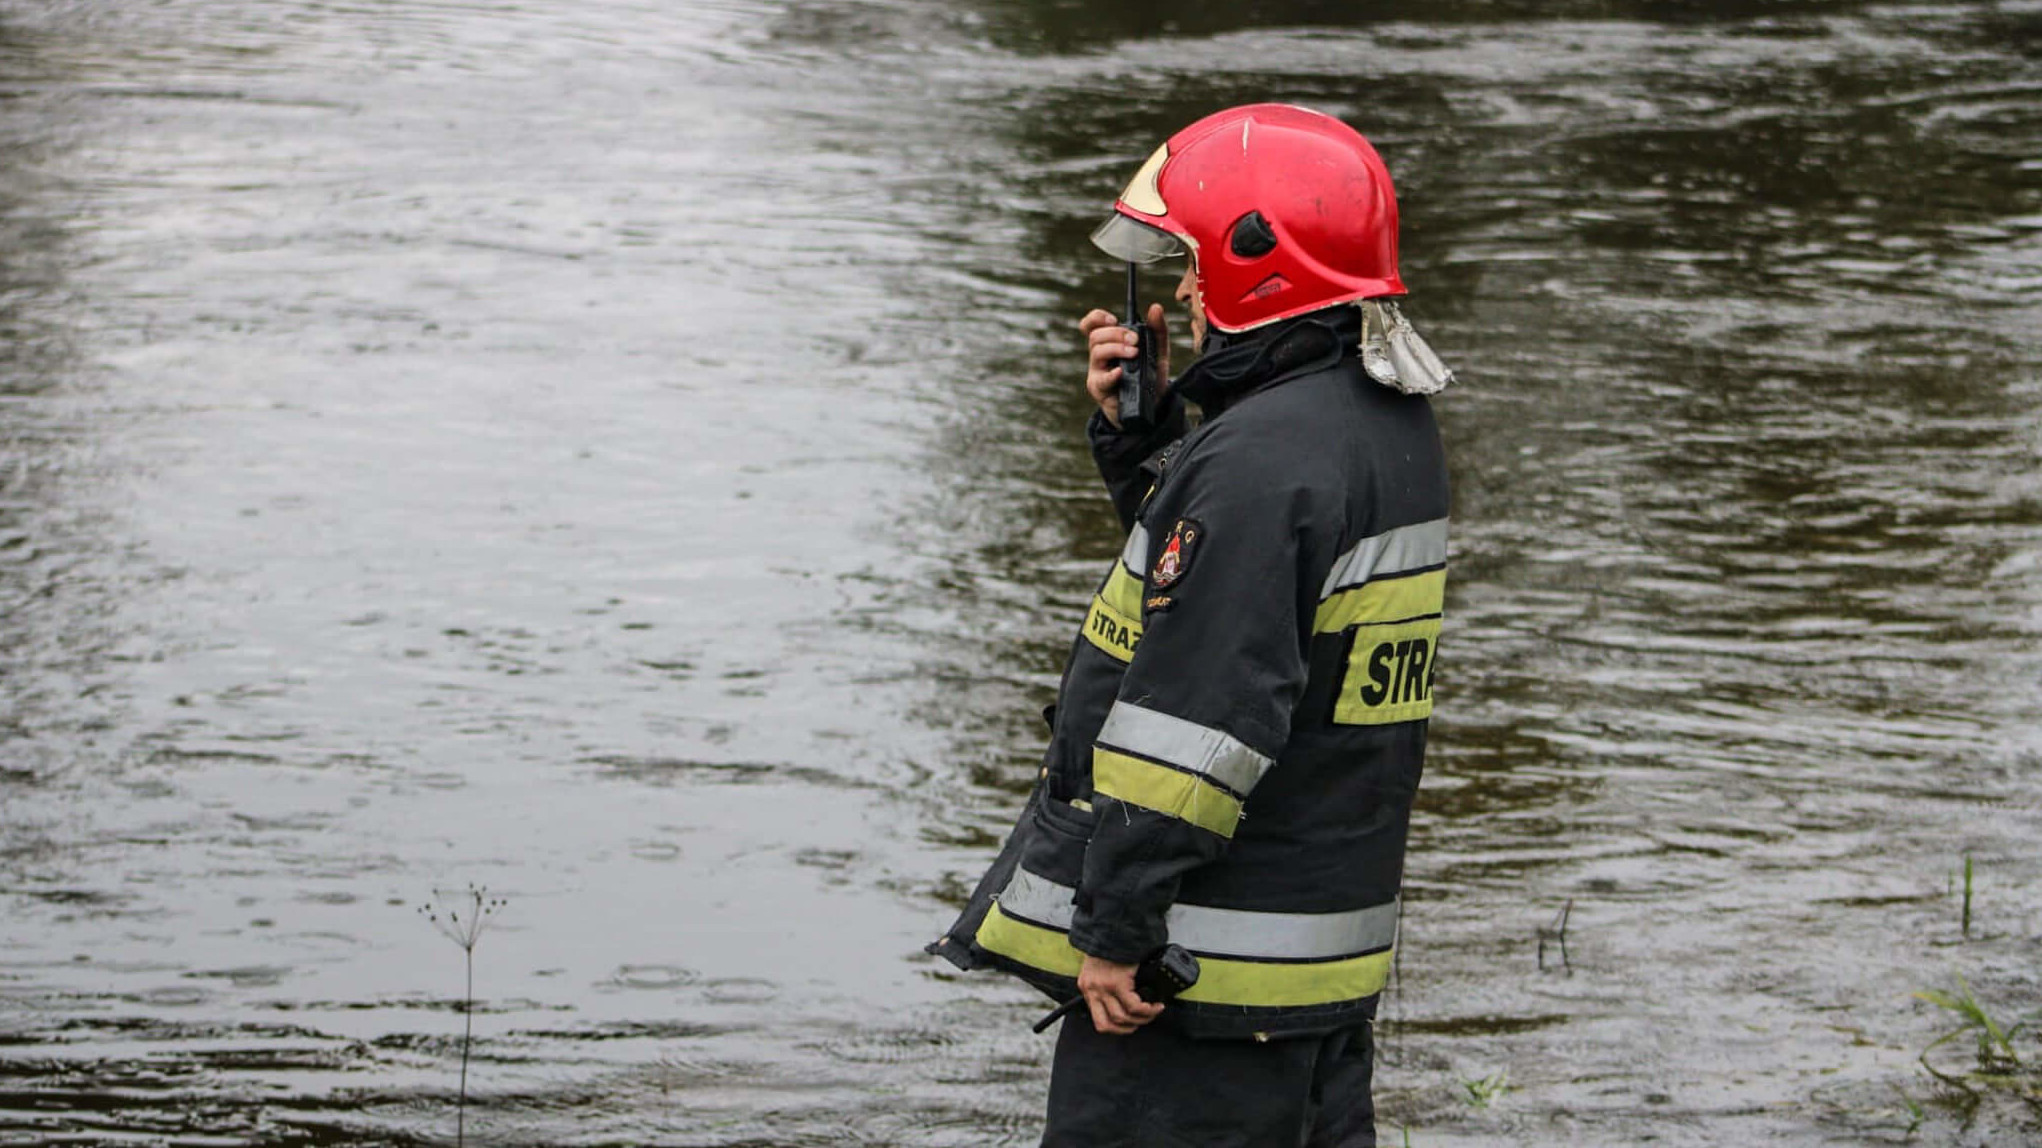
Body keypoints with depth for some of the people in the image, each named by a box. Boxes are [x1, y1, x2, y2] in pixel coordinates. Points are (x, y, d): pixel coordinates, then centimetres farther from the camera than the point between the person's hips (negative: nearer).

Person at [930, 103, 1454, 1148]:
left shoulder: (1263, 455, -21)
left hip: (1202, 955, -10)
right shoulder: (1396, 432, 10)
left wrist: (1115, 928, -17)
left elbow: (1197, 718, -23)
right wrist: (1138, 431, 11)